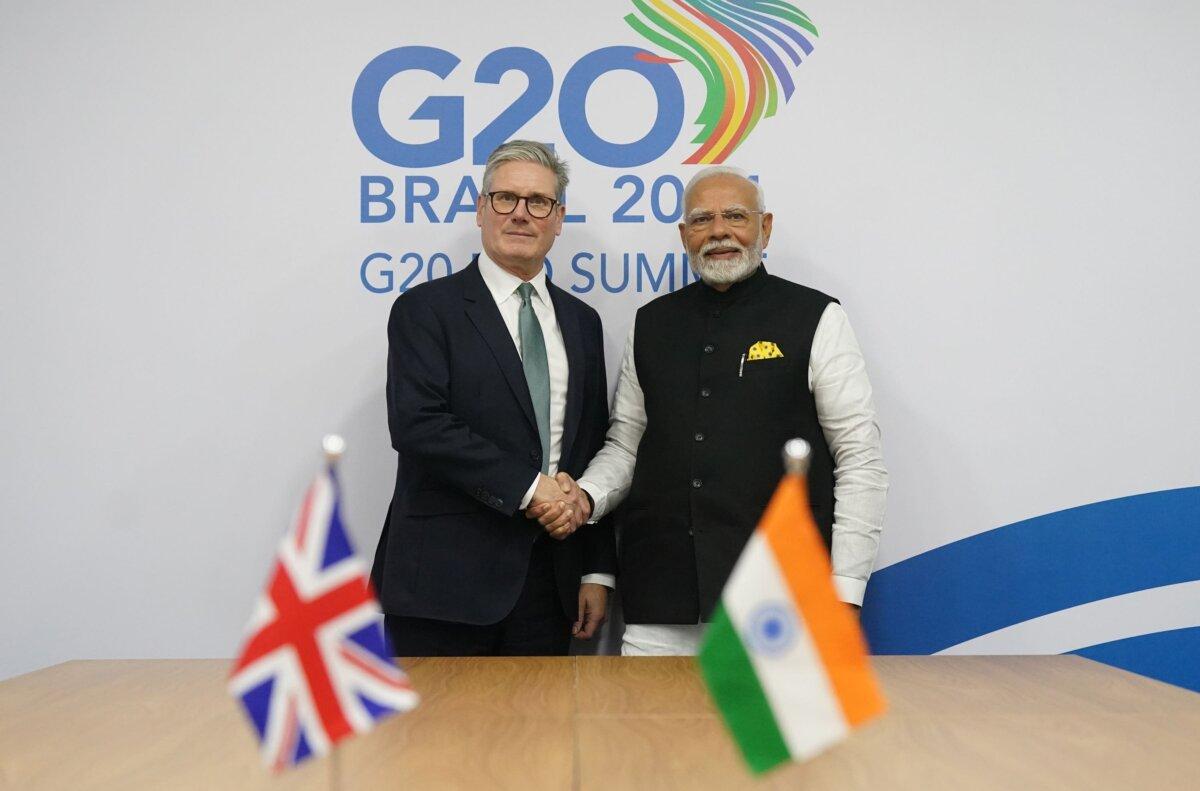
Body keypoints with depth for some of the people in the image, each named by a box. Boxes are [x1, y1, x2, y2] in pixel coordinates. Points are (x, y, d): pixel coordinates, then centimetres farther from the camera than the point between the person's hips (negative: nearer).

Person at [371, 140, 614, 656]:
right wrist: (528, 485, -16)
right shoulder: (427, 309, -1)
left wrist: (597, 571, 8)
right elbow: (416, 423, -15)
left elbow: (594, 450, 13)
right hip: (446, 580, -4)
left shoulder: (581, 322, 14)